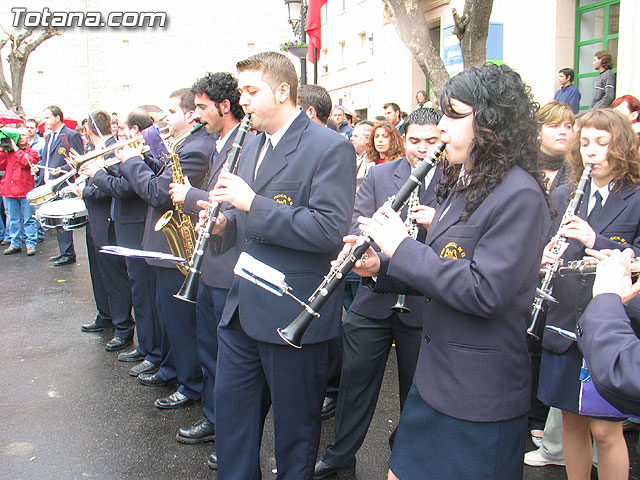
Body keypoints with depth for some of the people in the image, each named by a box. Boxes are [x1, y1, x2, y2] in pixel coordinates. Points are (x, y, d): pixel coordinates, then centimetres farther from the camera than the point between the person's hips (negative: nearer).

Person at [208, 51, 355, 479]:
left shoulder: (331, 149, -13)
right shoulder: (253, 146, 13)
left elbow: (329, 230, -24)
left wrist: (252, 203, -23)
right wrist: (225, 223, 0)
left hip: (294, 318, -7)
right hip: (242, 311, 8)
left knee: (295, 429, 12)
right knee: (231, 417, 19)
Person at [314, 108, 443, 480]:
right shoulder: (379, 175, 5)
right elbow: (355, 227, -1)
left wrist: (436, 225, -27)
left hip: (423, 306, -2)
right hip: (374, 299, 2)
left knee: (416, 392, 13)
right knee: (356, 381, 12)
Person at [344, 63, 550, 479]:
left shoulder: (519, 195, -19)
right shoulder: (463, 184, 10)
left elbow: (484, 292, -26)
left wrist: (402, 248, -20)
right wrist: (381, 267, -2)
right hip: (434, 377, 8)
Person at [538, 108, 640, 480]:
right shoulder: (563, 196, 9)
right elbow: (544, 249, 9)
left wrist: (596, 241, -27)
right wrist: (542, 258, -13)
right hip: (565, 324, 4)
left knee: (605, 430, 3)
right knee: (571, 422, 15)